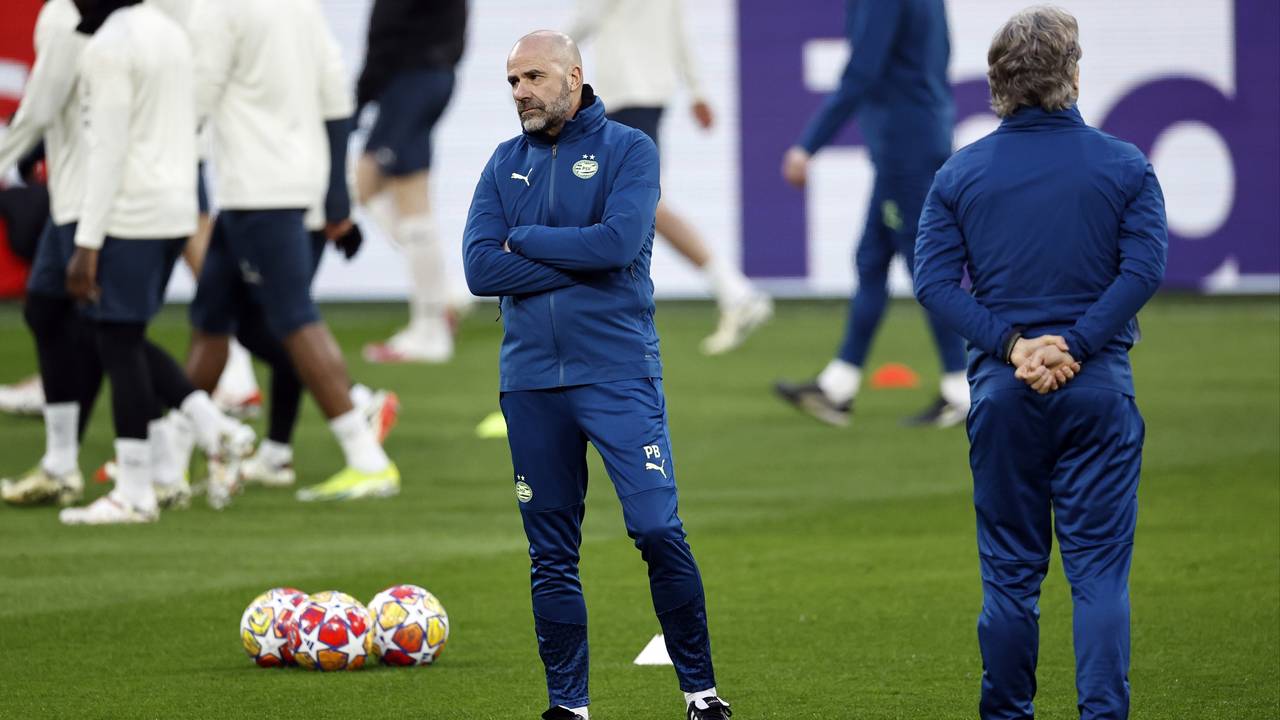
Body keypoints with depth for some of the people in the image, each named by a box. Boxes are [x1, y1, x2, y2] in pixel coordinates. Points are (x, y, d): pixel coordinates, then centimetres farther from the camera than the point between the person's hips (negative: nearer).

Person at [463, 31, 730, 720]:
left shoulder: (627, 149, 0)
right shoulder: (506, 163, 11)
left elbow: (619, 242, -17)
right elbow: (480, 268, -2)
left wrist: (525, 239, -6)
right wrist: (578, 262, -9)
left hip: (618, 375, -4)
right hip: (530, 379, 4)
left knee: (658, 531, -12)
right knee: (551, 555, 6)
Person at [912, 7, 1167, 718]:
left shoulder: (960, 174, 4)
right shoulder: (1123, 166, 0)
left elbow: (932, 280, -5)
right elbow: (1145, 266, -11)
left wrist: (1010, 345, -10)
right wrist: (1075, 346, -14)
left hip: (1002, 390, 2)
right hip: (1098, 386, -2)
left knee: (1009, 571, 10)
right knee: (1099, 568, 0)